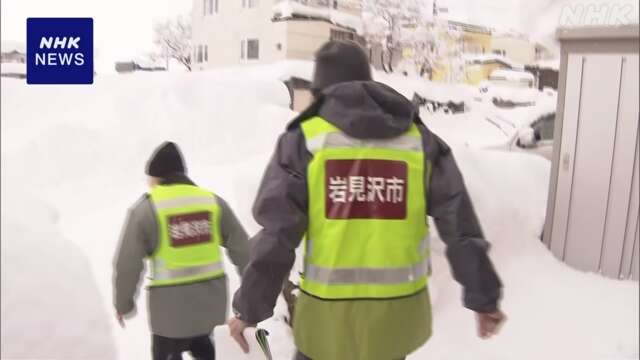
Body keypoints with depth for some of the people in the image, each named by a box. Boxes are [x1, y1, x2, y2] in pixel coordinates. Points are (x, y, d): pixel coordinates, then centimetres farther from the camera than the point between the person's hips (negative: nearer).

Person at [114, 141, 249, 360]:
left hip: (171, 304, -3)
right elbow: (241, 248, 4)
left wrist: (123, 303, 9)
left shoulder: (145, 208, -9)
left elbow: (127, 264, -7)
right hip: (210, 297, 4)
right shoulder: (213, 200, 1)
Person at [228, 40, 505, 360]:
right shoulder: (419, 139, 2)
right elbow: (460, 225, 1)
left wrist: (250, 307, 0)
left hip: (329, 310, -2)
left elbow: (277, 233, -10)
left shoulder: (305, 139, -6)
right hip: (400, 308, 3)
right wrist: (484, 297, 11)